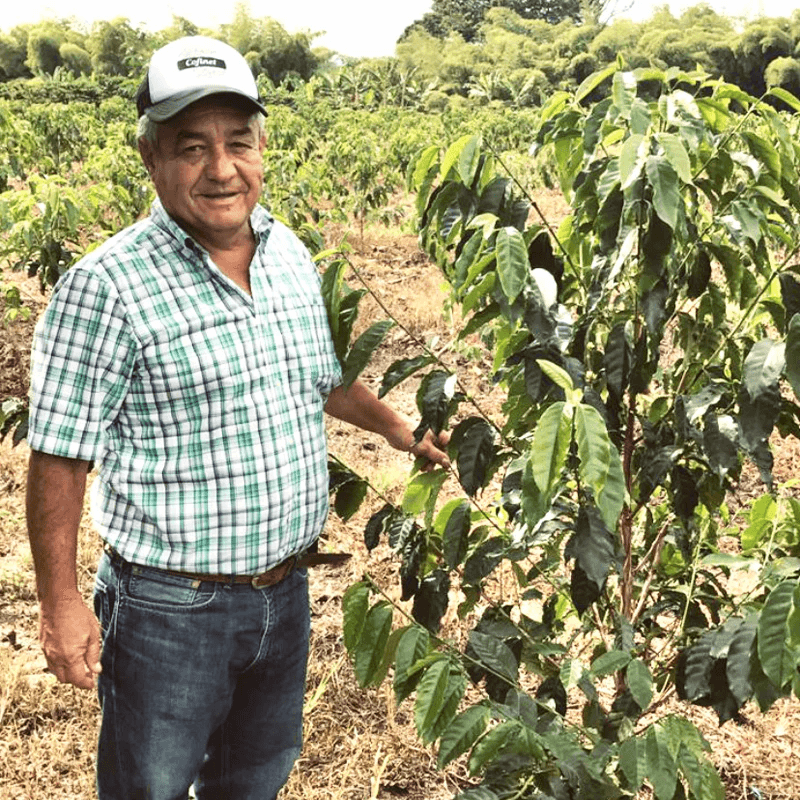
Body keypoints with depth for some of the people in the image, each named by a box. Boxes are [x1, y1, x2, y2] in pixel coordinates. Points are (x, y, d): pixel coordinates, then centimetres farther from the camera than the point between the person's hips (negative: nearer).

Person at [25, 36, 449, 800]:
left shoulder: (291, 256, 3)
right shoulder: (106, 288, -19)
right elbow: (60, 455, -16)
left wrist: (397, 426, 20)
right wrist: (60, 602, -15)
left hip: (286, 591, 6)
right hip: (169, 612, -6)